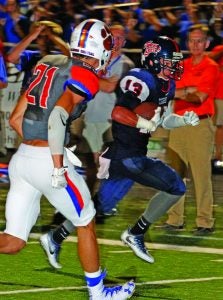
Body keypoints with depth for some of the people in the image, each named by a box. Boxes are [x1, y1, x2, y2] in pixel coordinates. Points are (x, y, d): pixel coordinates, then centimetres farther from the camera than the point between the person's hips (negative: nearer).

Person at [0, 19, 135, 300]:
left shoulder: (47, 64, 15)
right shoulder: (85, 76, -7)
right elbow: (57, 118, -23)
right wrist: (58, 168, -18)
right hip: (47, 161, -7)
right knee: (86, 224, 16)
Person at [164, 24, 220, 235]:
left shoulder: (211, 67, -2)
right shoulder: (181, 66, 15)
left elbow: (200, 97, -11)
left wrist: (180, 92, -8)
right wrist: (190, 90, -9)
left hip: (200, 124, -6)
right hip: (179, 123, 6)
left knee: (201, 175, -6)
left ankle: (205, 222, -3)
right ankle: (175, 219, 11)